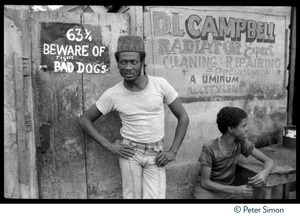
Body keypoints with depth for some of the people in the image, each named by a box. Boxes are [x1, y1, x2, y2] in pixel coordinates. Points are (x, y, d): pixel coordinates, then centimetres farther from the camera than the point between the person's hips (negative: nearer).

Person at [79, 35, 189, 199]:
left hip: (156, 155, 1)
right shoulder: (112, 94, -11)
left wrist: (173, 151, -6)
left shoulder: (160, 84, -11)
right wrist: (109, 146, -7)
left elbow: (183, 117, -2)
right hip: (130, 152, 0)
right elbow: (85, 120, 2)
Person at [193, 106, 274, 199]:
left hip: (228, 189, 4)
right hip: (207, 189, -4)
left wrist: (264, 173, -27)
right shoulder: (210, 149, -20)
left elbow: (269, 161, -3)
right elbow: (205, 182, -16)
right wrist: (236, 190, -25)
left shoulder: (242, 143, -7)